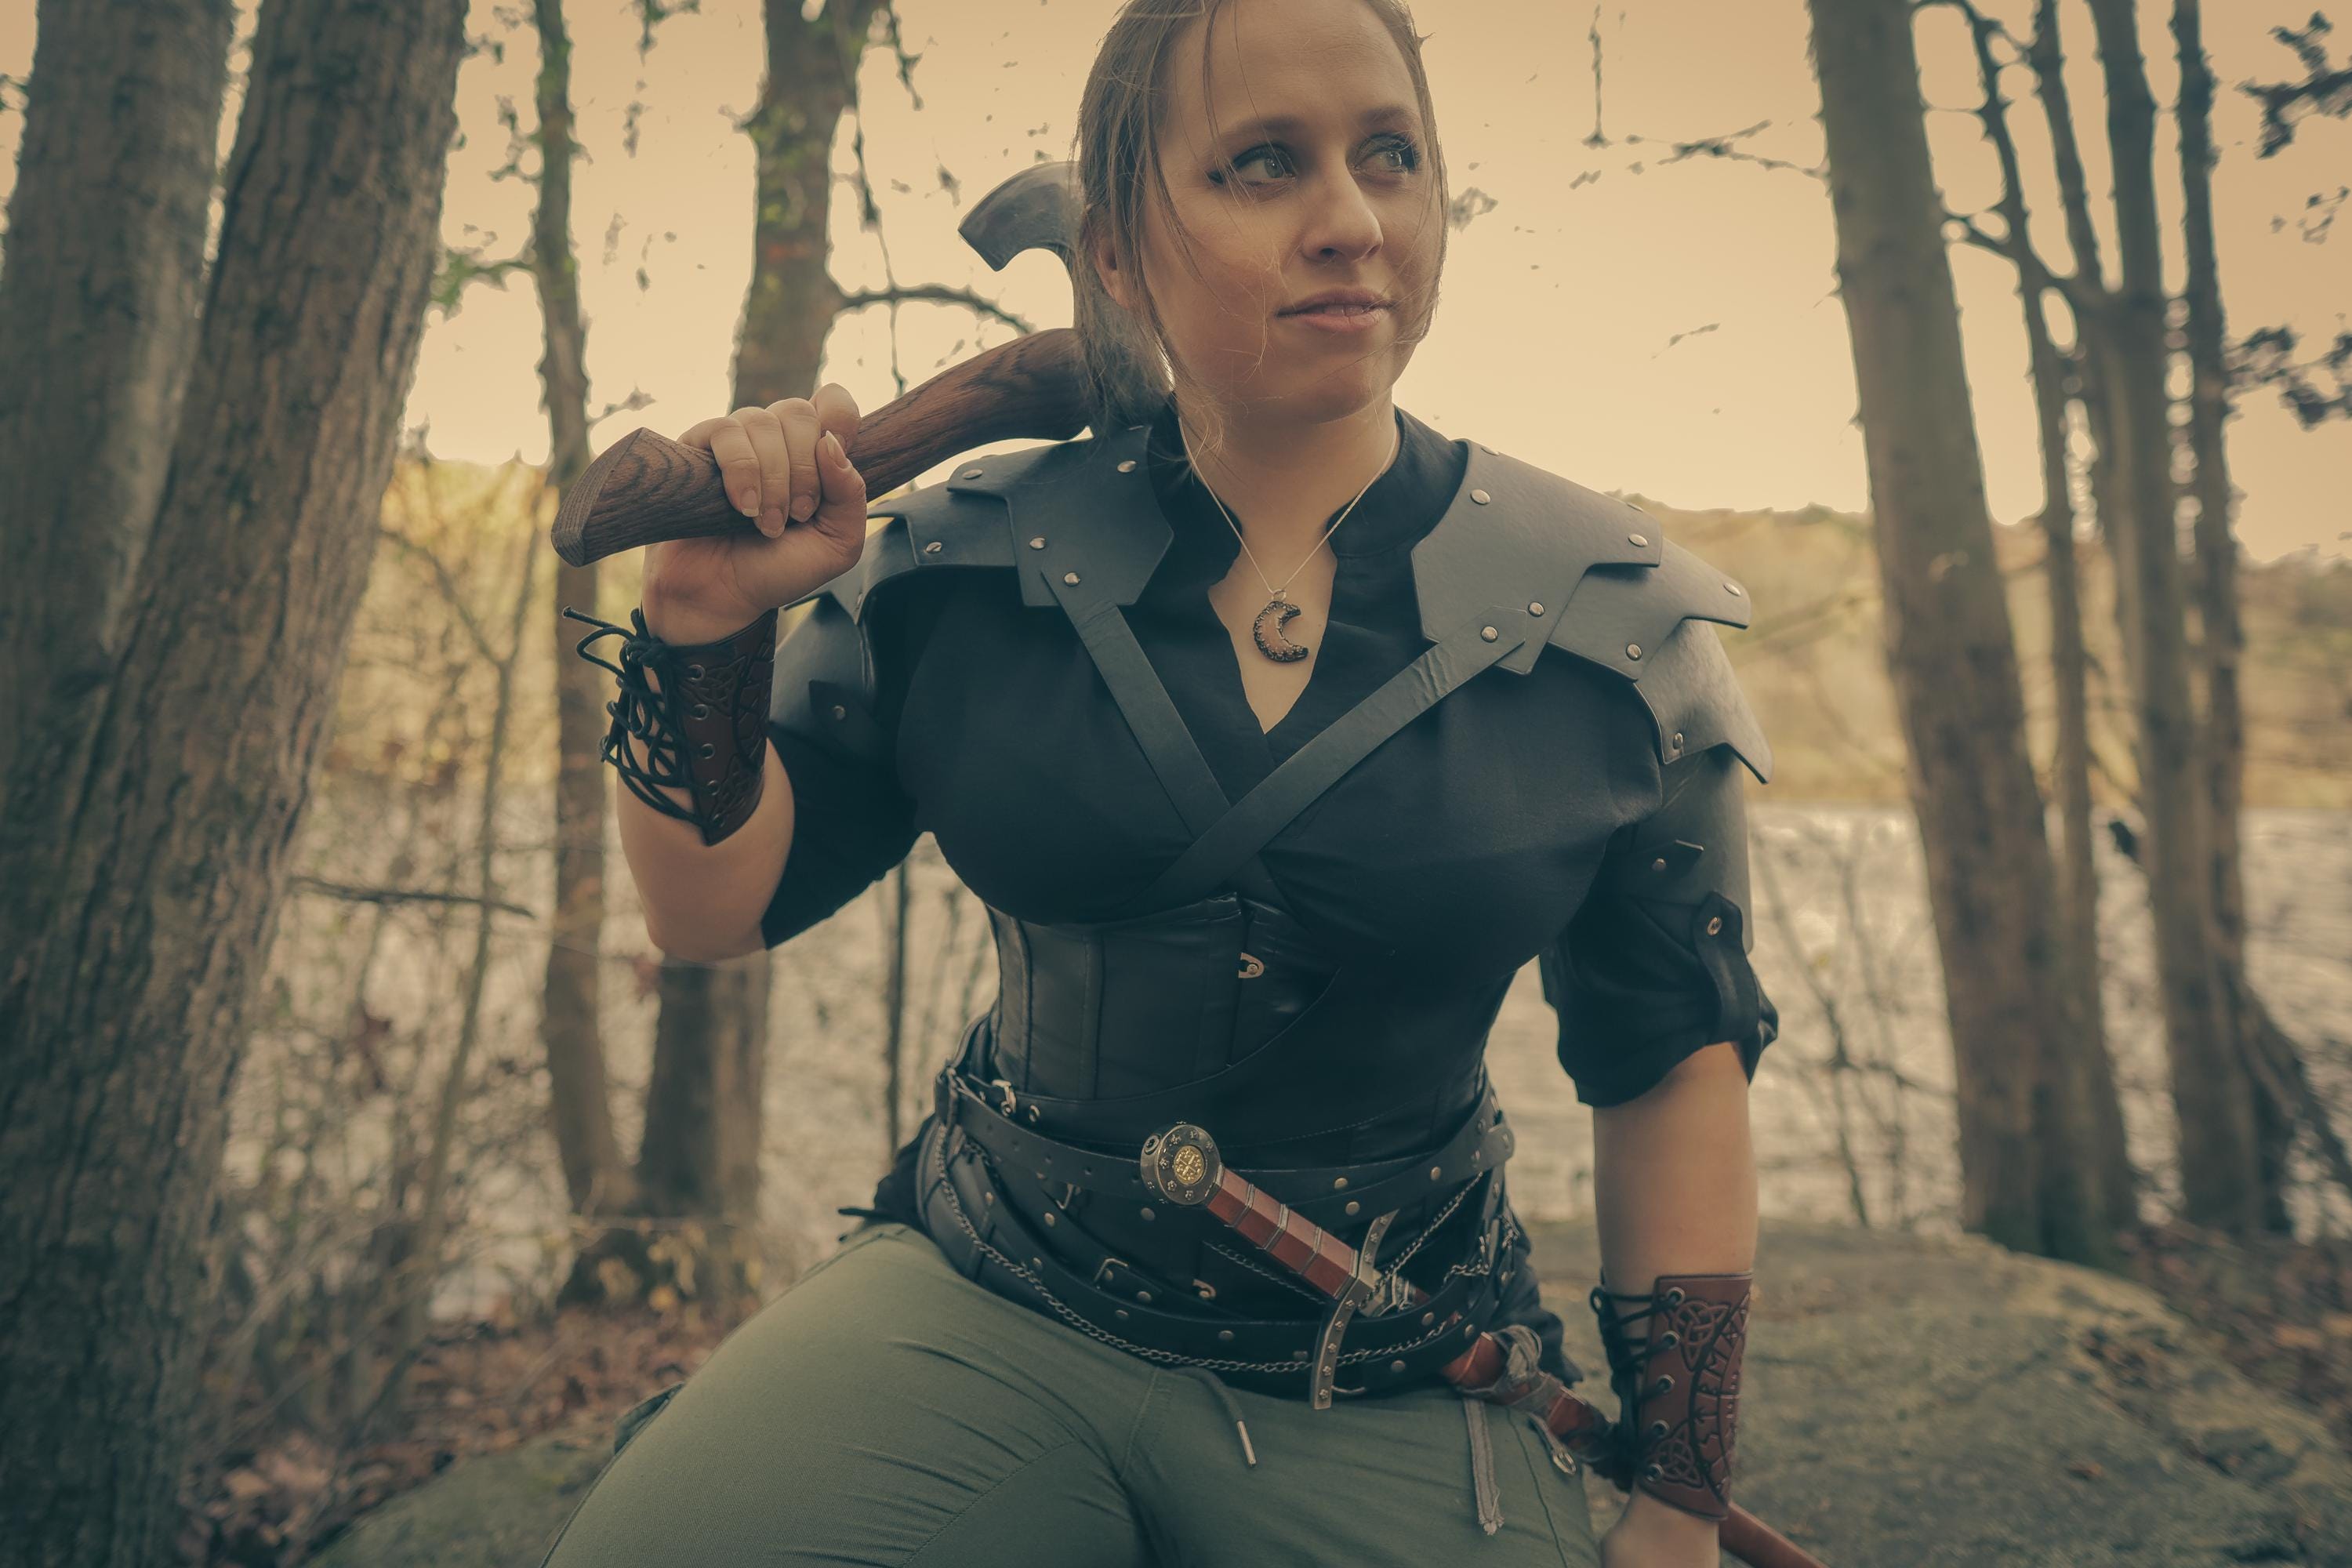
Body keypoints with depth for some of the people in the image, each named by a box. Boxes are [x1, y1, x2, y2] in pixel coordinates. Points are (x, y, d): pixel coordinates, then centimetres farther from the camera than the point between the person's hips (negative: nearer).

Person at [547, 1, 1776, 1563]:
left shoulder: (1612, 616, -5)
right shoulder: (964, 558, -3)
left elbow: (1677, 1070, 2)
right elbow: (717, 908, 4)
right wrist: (705, 623, -14)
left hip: (1395, 1408, 0)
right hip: (989, 1304, 1)